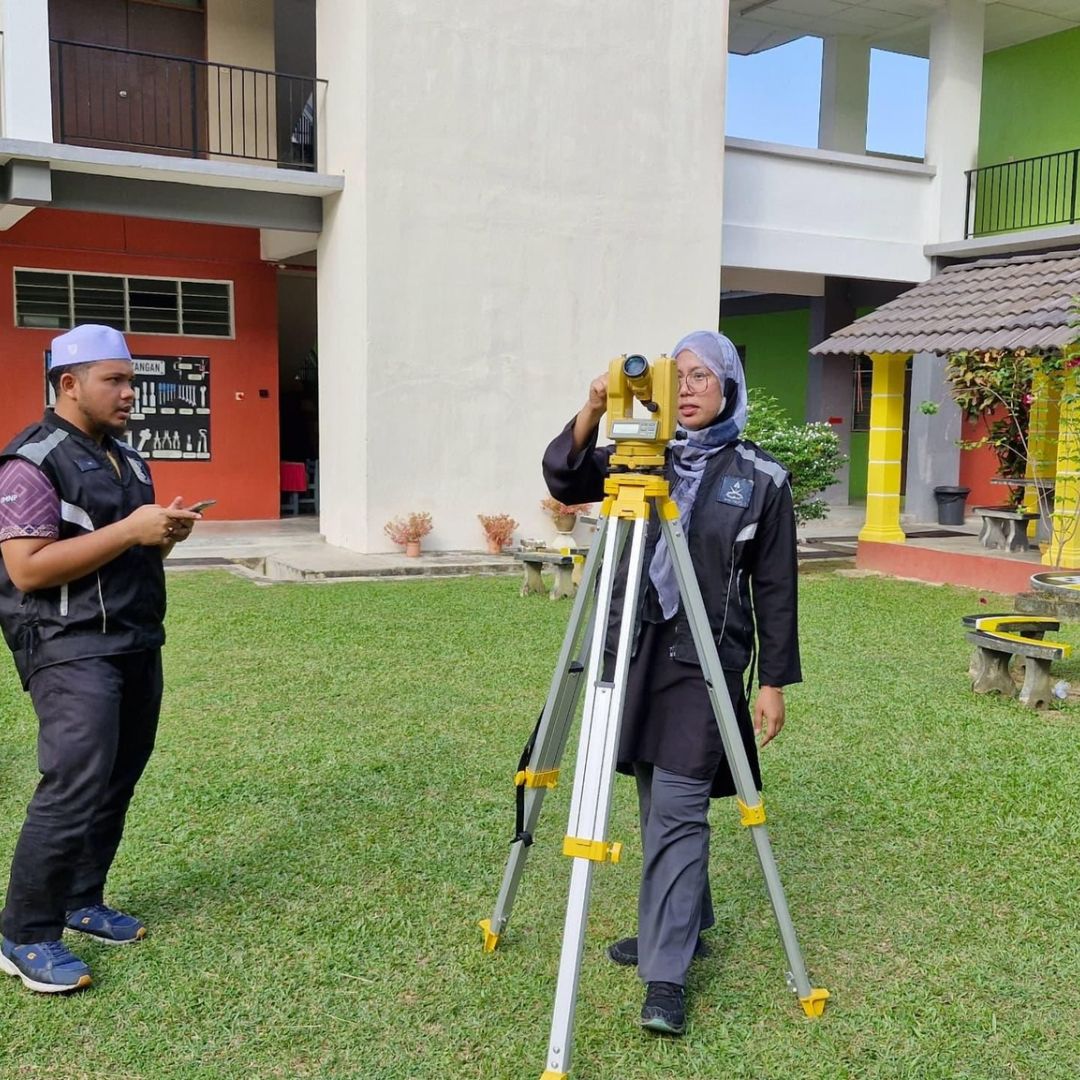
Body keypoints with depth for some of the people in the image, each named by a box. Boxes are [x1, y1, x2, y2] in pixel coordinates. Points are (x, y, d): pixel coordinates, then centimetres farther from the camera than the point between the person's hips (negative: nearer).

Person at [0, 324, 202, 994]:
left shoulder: (126, 458, 16)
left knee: (118, 781, 11)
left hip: (139, 643, 9)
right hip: (72, 649, -9)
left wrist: (167, 533, 2)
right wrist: (129, 531, -22)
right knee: (75, 788, -14)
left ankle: (82, 901, 27)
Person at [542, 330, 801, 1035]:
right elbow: (564, 480, -5)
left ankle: (668, 976, -1)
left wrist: (774, 681, -2)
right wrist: (594, 413, -20)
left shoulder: (761, 478, -2)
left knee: (678, 810, -8)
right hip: (636, 650, 5)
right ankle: (684, 926, 32)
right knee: (655, 805, 14)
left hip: (704, 661, -4)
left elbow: (775, 588, 0)